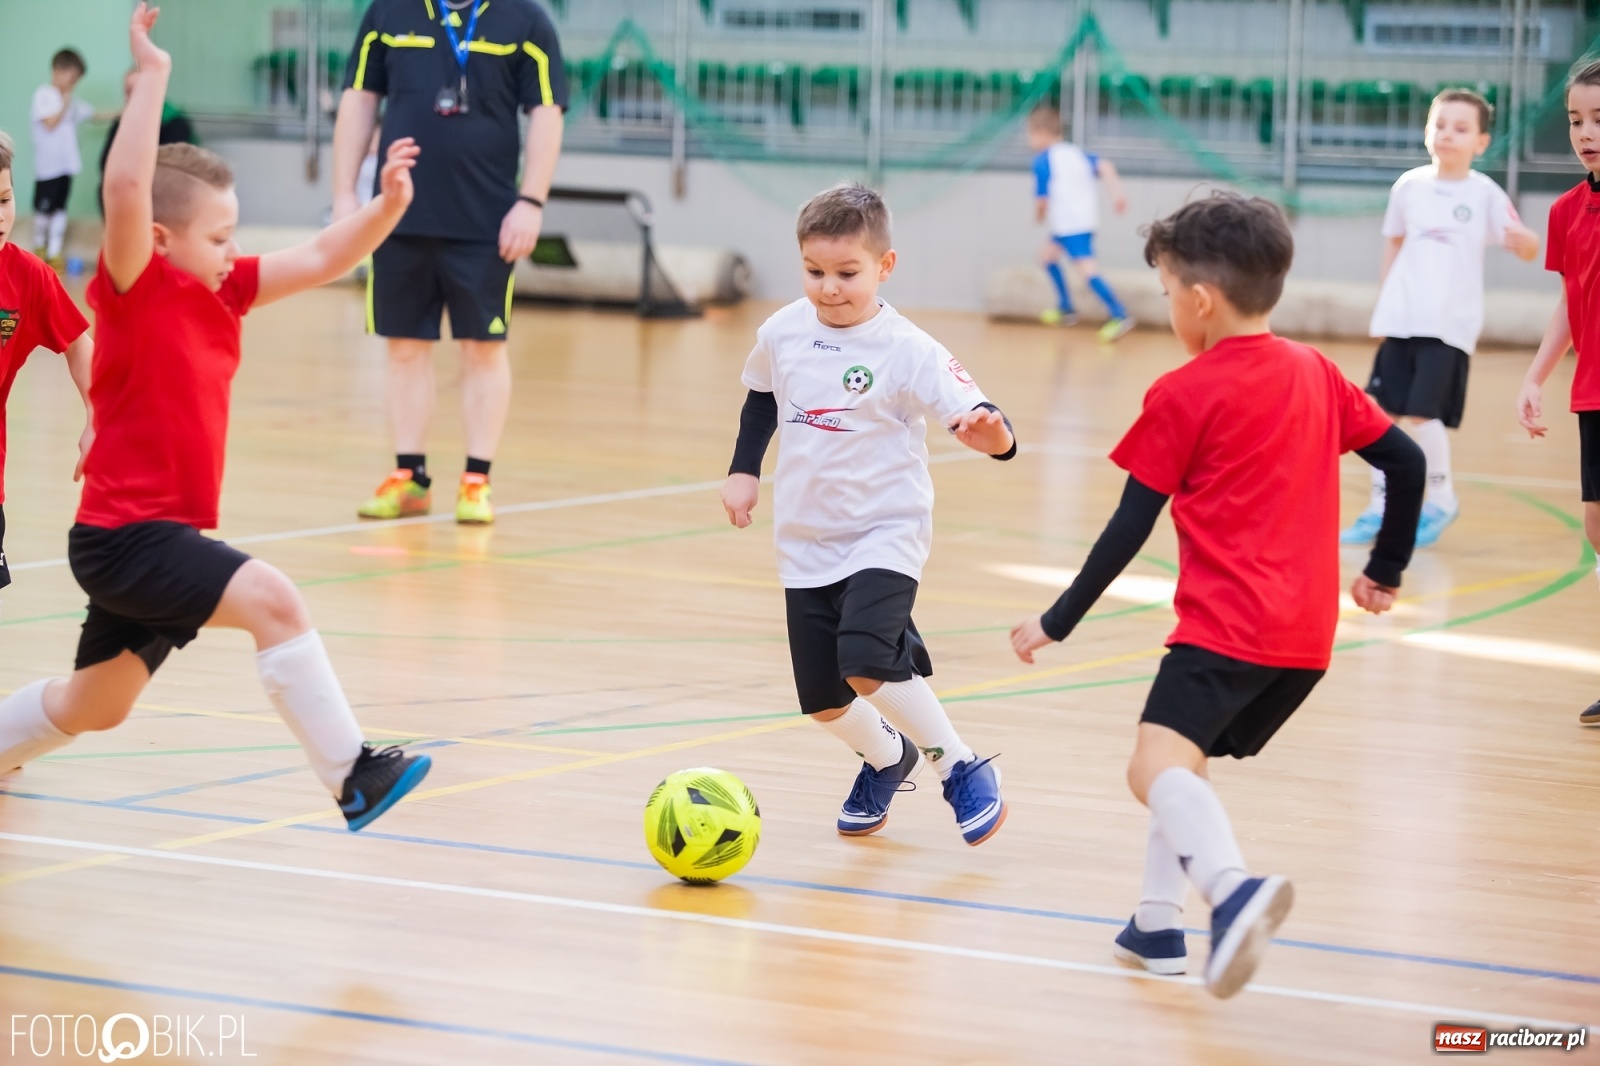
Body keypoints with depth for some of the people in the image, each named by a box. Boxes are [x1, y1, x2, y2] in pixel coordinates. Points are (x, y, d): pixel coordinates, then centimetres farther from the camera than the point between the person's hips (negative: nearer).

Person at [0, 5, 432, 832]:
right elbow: (125, 188, -30)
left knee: (97, 707, 22)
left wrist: (388, 206, -10)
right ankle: (352, 778, -25)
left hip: (162, 533, 9)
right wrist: (152, 74, -31)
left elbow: (322, 259, 6)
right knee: (271, 599, -26)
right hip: (123, 534, -9)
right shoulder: (134, 289, -13)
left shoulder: (220, 291, 8)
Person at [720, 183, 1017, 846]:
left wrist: (989, 431, -44)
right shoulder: (783, 333, -2)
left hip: (885, 535, -5)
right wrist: (743, 470, 14)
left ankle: (962, 769, -7)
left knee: (868, 664, -27)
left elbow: (972, 413, -22)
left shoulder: (908, 351, -15)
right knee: (824, 702, 9)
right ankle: (885, 758, 42)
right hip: (805, 543, 5)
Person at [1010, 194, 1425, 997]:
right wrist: (1385, 572, 25)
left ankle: (1232, 889, -49)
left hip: (1227, 624, -8)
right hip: (1307, 636, 8)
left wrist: (1057, 622, 1)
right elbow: (1407, 461, 14)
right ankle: (1157, 923, 20)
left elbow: (1129, 528, -5)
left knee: (1158, 765, -22)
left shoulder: (1183, 396, -4)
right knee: (1182, 753, 25)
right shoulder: (1316, 374, 13)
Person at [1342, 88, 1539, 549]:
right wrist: (1383, 300, 16)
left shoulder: (1485, 193, -3)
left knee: (1422, 412, -11)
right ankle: (1379, 507, 14)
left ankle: (1442, 498, 10)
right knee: (1383, 411, 2)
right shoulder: (1409, 186, 6)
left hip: (1451, 324, -4)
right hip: (1401, 318, 4)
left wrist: (1521, 237, -29)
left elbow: (1527, 249, -6)